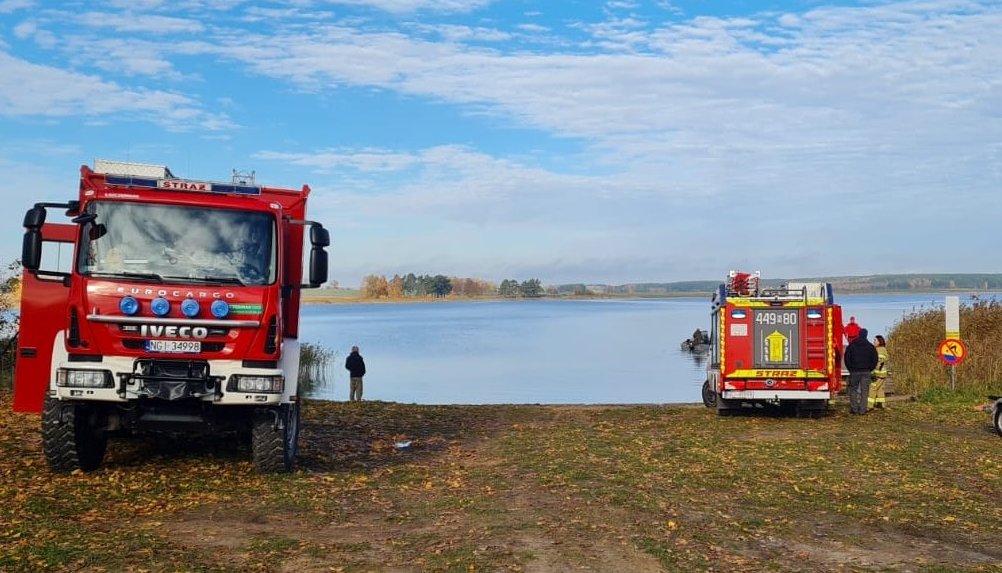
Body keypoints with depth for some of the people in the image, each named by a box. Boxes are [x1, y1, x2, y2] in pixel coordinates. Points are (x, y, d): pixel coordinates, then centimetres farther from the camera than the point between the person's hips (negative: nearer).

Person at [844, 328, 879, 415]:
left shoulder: (851, 346, -1)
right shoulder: (870, 346, 3)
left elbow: (847, 358, -1)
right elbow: (875, 359, 4)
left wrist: (850, 369, 10)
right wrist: (870, 369, 13)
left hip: (854, 371, -1)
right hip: (866, 372, 1)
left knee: (853, 389, 9)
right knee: (864, 391, 4)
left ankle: (854, 408, 2)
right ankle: (862, 410, 1)